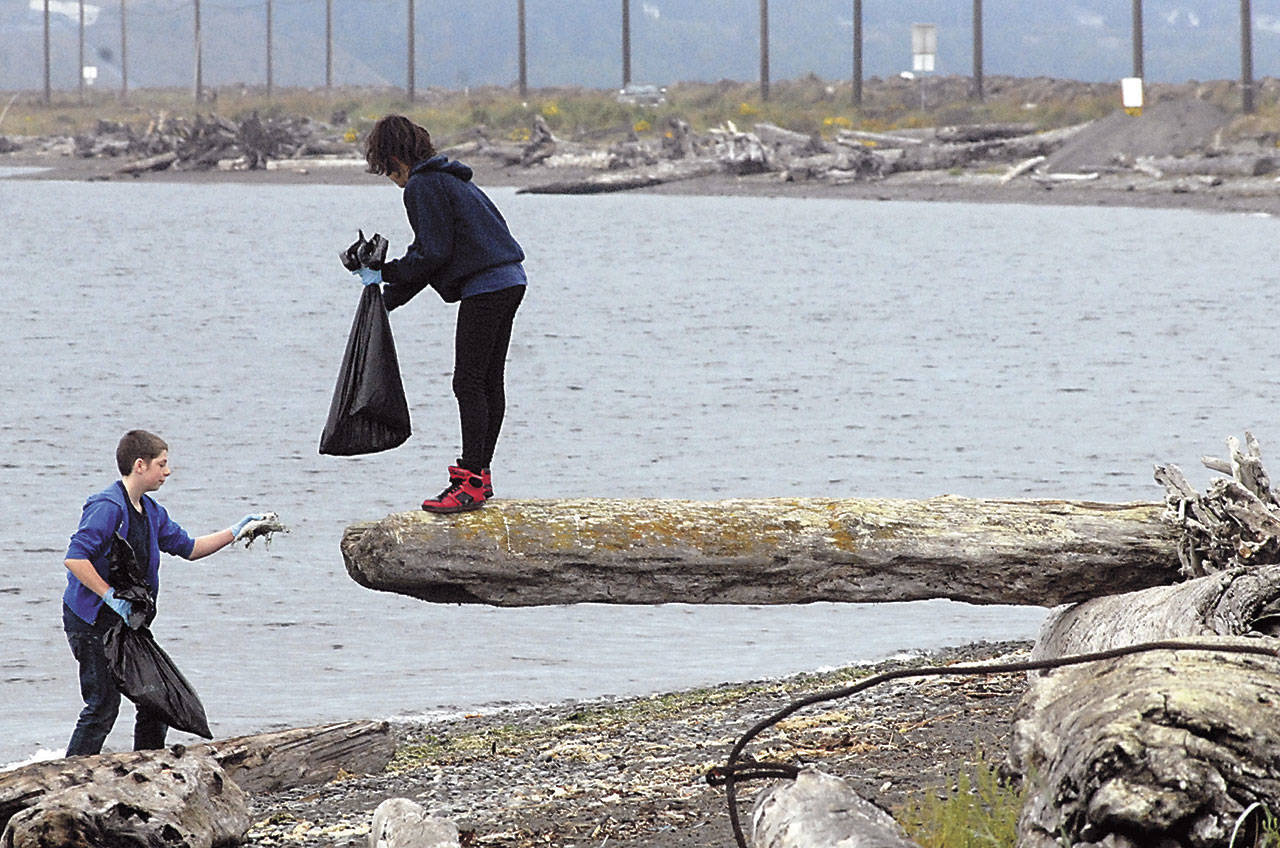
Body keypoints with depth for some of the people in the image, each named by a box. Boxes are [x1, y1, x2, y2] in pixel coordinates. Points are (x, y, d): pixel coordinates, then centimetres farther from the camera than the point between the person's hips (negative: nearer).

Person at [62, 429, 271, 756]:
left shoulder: (150, 512, 12)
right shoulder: (107, 506, -18)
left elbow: (188, 547, 23)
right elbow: (75, 558, -25)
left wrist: (236, 531, 17)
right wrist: (112, 597, -26)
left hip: (126, 619, 9)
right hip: (92, 621, -9)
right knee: (103, 705, -10)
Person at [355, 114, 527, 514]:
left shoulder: (422, 186, -9)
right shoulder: (447, 178, 22)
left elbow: (432, 255, -15)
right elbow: (428, 253, 25)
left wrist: (383, 274, -2)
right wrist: (385, 299, 25)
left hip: (484, 289, -10)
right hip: (510, 282, 10)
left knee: (469, 383, -10)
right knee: (490, 382, 13)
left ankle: (471, 482, -13)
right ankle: (480, 473, 19)